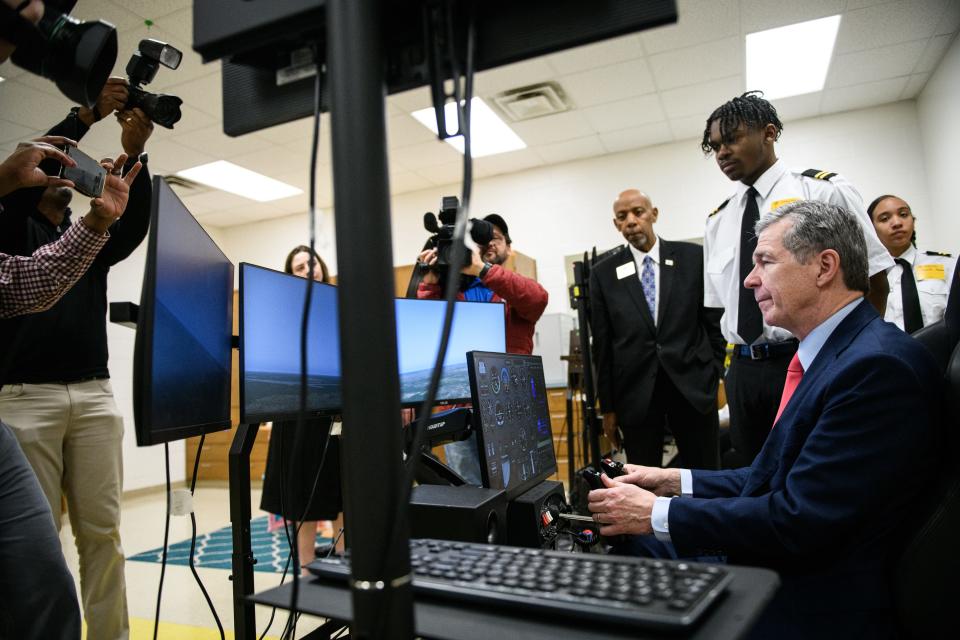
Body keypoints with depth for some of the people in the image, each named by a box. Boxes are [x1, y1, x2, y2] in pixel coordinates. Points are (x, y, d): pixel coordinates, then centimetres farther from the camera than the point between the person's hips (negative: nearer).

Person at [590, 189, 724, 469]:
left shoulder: (693, 257, 3)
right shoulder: (603, 273, 3)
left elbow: (715, 320, 7)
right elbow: (602, 345, 3)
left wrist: (714, 374, 2)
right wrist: (608, 407, 3)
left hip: (693, 385, 0)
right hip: (636, 391, 0)